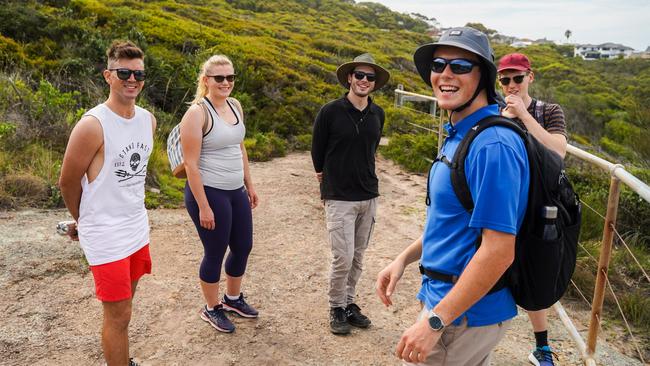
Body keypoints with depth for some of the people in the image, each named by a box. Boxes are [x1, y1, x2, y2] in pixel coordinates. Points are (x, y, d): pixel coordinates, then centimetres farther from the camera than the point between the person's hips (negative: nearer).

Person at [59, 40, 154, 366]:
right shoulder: (92, 125, -19)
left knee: (124, 303, 21)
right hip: (106, 236, -6)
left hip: (138, 227, 7)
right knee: (119, 316, 3)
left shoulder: (148, 120, 2)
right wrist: (83, 222, 6)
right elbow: (67, 183, -9)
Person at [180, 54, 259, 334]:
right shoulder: (197, 113, -15)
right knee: (215, 253, 7)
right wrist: (204, 207, -18)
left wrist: (249, 185, 17)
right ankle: (212, 309, 30)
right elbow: (190, 164, -17)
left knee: (243, 247, 17)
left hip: (236, 191, 8)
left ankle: (233, 299, 41)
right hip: (208, 193, -7)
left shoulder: (235, 106, 7)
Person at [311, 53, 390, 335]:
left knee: (358, 256, 12)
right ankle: (336, 308, 15)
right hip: (339, 197, -5)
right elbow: (317, 150, 3)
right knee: (343, 257, -6)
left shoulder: (378, 115, 5)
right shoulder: (330, 112, -9)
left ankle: (349, 303, 28)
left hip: (369, 196, 5)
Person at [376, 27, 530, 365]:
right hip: (446, 294, 9)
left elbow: (498, 251, -26)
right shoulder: (458, 134, 6)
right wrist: (404, 258, 9)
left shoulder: (492, 145, -24)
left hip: (466, 311, -9)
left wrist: (435, 322, -23)